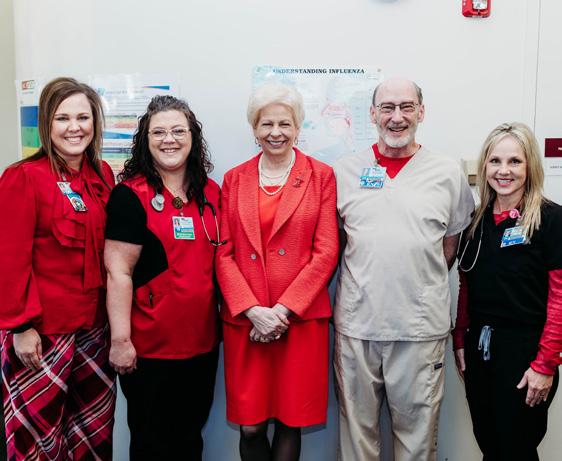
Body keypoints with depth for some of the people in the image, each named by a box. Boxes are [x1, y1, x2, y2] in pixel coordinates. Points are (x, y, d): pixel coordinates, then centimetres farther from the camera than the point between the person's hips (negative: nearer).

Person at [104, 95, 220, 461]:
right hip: (150, 345, -5)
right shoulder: (130, 195, -10)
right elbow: (119, 272, -13)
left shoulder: (211, 193, 6)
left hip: (202, 340, 5)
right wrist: (120, 340, -16)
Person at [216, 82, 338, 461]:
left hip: (301, 317, -1)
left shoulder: (321, 176, 3)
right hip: (244, 319, 2)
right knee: (250, 426, 6)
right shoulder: (234, 179, 9)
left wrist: (282, 310, -10)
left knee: (290, 422, 7)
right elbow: (224, 253, 4)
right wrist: (252, 310, -9)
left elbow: (326, 252, -3)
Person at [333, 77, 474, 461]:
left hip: (421, 327, 0)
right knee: (357, 428, 14)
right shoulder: (344, 171, 4)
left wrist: (423, 286, 5)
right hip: (355, 323, 1)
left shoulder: (449, 173, 2)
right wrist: (362, 283, 3)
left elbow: (451, 243, 11)